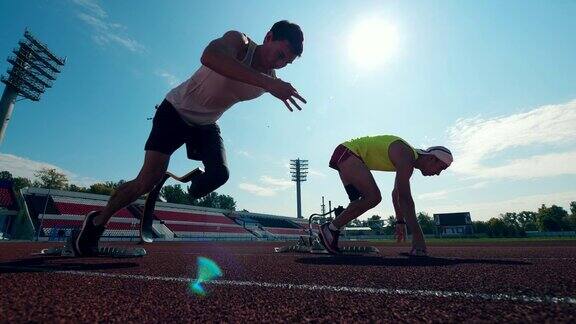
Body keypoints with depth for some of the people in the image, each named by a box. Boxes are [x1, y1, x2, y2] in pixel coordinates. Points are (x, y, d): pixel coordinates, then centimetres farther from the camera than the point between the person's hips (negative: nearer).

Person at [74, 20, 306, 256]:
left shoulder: (270, 81, -8)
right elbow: (210, 57, -51)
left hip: (206, 125, 5)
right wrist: (266, 81, -57)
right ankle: (97, 221, 15)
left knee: (219, 174, -20)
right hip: (175, 112, -5)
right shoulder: (238, 41, -26)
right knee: (147, 181, -11)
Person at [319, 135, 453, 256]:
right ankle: (330, 228, -14)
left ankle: (332, 228, 14)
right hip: (346, 152, -11)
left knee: (372, 197, 14)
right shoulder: (405, 156, -19)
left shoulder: (408, 161, 12)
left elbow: (397, 193, 21)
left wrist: (400, 221, 22)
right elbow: (405, 198, -26)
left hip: (348, 156, 11)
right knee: (373, 197, -21)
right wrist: (417, 234, -24)